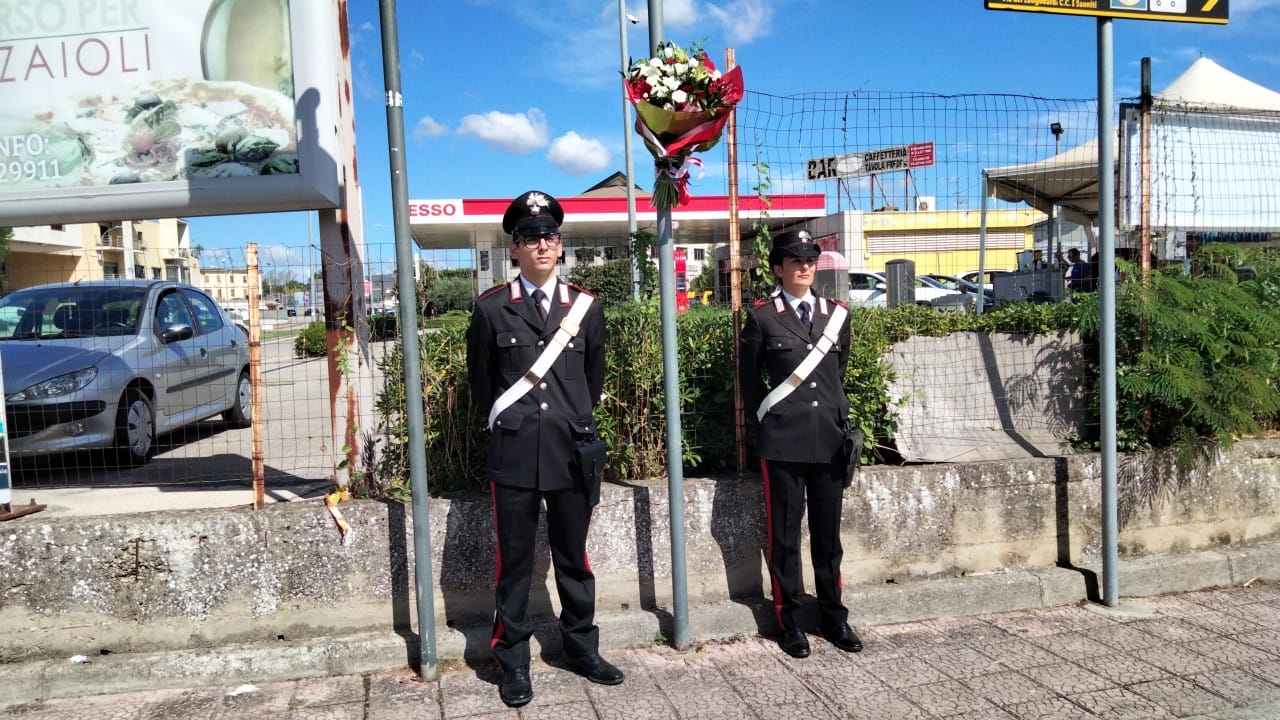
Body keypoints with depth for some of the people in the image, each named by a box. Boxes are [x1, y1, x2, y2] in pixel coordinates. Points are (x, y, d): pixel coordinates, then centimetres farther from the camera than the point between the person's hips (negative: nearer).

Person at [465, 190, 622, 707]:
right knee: (515, 561, 7)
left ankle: (581, 646, 29)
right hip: (515, 453, -2)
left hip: (573, 452, 2)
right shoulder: (491, 309, 0)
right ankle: (513, 660, 20)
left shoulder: (586, 307, 6)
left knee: (573, 557, 14)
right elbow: (480, 382, 8)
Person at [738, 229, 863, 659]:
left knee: (828, 533, 12)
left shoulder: (837, 314, 9)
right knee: (784, 535, 5)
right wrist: (767, 420, 8)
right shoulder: (762, 317, -2)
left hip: (830, 440, 3)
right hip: (783, 442, -3)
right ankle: (789, 620, 18)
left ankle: (833, 616, 25)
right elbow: (749, 378, 7)